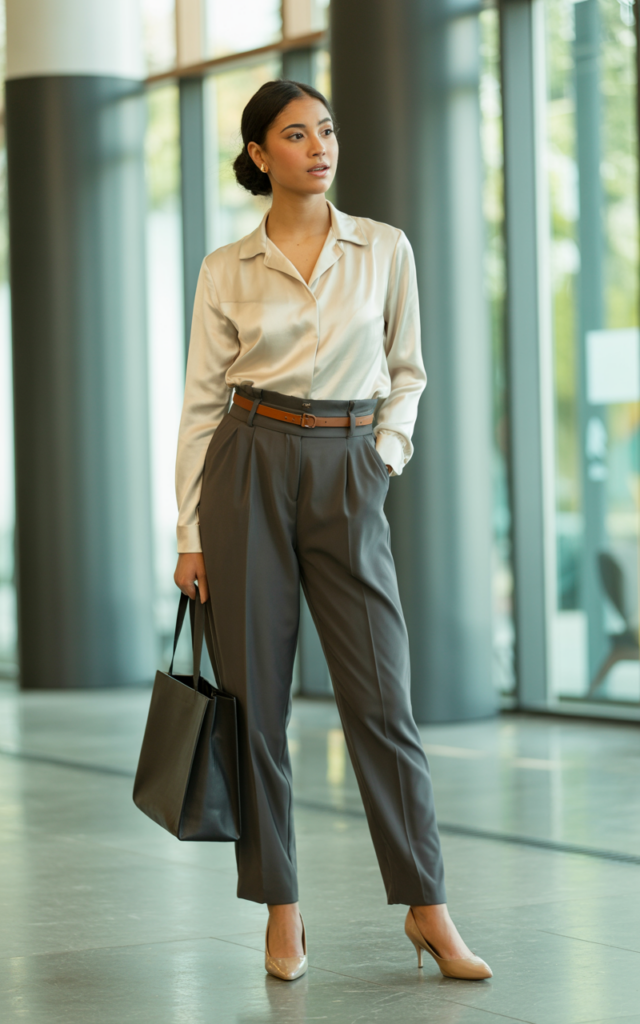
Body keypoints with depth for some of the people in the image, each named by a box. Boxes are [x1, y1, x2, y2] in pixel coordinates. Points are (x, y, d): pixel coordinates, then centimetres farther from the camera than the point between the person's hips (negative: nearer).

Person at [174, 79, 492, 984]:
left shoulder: (385, 250, 6)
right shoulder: (227, 272, 4)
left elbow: (406, 371, 15)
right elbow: (203, 403, 4)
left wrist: (387, 453, 0)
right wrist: (191, 533, 0)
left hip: (347, 476, 0)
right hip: (250, 469, 0)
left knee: (380, 694, -4)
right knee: (257, 694, 1)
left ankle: (428, 908, 6)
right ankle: (281, 910, 12)